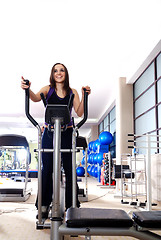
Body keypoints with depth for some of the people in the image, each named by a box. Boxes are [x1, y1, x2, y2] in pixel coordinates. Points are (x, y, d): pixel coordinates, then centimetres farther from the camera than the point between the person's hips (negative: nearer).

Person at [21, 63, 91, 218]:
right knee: (47, 169, 1)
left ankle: (71, 205, 11)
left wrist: (84, 96, -14)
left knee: (69, 169, 1)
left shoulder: (72, 92, 8)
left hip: (67, 133, 1)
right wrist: (27, 89, -35)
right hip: (49, 132, 0)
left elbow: (79, 113, 0)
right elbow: (36, 98, -14)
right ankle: (44, 206, 11)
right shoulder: (48, 89, 6)